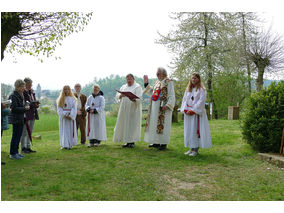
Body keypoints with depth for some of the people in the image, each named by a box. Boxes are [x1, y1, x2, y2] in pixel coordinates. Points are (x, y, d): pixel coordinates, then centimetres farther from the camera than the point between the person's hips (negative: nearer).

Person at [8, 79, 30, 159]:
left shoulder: (21, 95, 13)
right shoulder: (13, 96, -14)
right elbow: (14, 108, -19)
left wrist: (26, 107, 4)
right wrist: (25, 108, -16)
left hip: (21, 119, 9)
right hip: (16, 119, -9)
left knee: (18, 136, 13)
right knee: (15, 136, -3)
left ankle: (16, 152, 23)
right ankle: (12, 154, 6)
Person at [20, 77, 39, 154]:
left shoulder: (32, 91, 13)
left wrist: (36, 104, -2)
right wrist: (32, 104, -23)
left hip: (32, 115, 8)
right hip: (26, 115, -8)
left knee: (30, 132, 13)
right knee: (24, 132, 0)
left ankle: (28, 147, 21)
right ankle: (23, 148, 10)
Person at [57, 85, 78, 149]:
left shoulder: (72, 99, 4)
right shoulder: (60, 99, 6)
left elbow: (74, 108, -2)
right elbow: (59, 109, 0)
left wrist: (70, 116, -14)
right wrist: (65, 115, -14)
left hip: (71, 117, 0)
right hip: (63, 117, 0)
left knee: (71, 130, 0)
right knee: (64, 130, -1)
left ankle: (70, 145, 6)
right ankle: (64, 145, 0)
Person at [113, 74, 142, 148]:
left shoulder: (137, 87, 0)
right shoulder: (123, 87, 16)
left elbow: (139, 98, -13)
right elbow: (117, 96, 5)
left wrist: (134, 99, -35)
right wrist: (121, 95, -18)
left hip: (134, 109, -5)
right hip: (124, 110, 5)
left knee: (133, 125, -6)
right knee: (124, 125, 4)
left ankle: (132, 142, 0)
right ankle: (127, 141, 11)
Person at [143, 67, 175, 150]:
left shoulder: (168, 82, -7)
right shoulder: (157, 82, 16)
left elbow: (171, 96, -13)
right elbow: (151, 93, 18)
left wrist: (167, 105, -23)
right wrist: (146, 84, 12)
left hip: (163, 107, -8)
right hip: (155, 107, 8)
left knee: (162, 124, -6)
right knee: (155, 124, 9)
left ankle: (164, 143, 1)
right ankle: (156, 142, 17)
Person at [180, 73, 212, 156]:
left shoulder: (201, 89, -2)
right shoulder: (188, 89, 15)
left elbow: (201, 101, -10)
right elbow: (184, 100, 11)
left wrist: (193, 110, -15)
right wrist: (185, 109, -5)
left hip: (197, 113, -6)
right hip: (188, 113, 6)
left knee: (196, 130, -7)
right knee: (189, 130, 6)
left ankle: (196, 149, -4)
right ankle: (191, 148, 12)